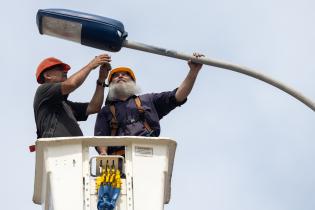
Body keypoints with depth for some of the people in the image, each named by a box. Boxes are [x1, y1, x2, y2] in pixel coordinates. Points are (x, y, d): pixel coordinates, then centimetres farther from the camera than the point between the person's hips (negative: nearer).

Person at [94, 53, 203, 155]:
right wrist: (103, 153, -8)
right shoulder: (106, 111, 30)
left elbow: (178, 96, 23)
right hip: (120, 158, 0)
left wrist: (194, 71, 13)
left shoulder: (147, 100, 32)